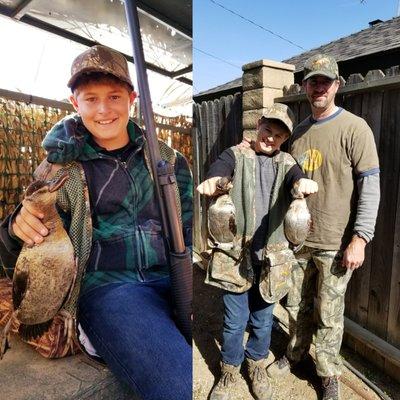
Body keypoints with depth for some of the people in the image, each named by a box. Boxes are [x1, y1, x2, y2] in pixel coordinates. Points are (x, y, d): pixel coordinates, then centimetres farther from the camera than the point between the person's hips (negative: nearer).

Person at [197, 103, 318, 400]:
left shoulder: (285, 163, 6)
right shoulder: (236, 155, 0)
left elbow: (296, 176, -17)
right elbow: (219, 169, -22)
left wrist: (303, 182, -42)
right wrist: (212, 181, -46)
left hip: (270, 255, 2)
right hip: (235, 253, -2)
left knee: (263, 319, 18)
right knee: (235, 321, 11)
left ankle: (257, 365, 46)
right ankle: (230, 371, 37)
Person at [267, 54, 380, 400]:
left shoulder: (354, 128, -7)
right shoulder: (298, 132, 9)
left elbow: (370, 186, -10)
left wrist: (359, 239, -15)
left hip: (335, 244, -4)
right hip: (298, 239, 5)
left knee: (329, 315, 9)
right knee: (297, 306, 19)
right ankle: (295, 353, 42)